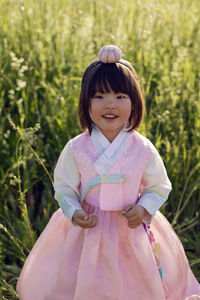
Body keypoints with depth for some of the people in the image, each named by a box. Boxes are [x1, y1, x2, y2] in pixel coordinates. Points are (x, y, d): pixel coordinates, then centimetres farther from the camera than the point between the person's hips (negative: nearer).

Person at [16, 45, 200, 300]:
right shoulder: (76, 149, -10)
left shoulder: (143, 149, -9)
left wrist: (144, 208, -14)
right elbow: (64, 188, -1)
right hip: (88, 231, 0)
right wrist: (74, 213, -19)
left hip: (133, 230, 1)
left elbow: (159, 187, 3)